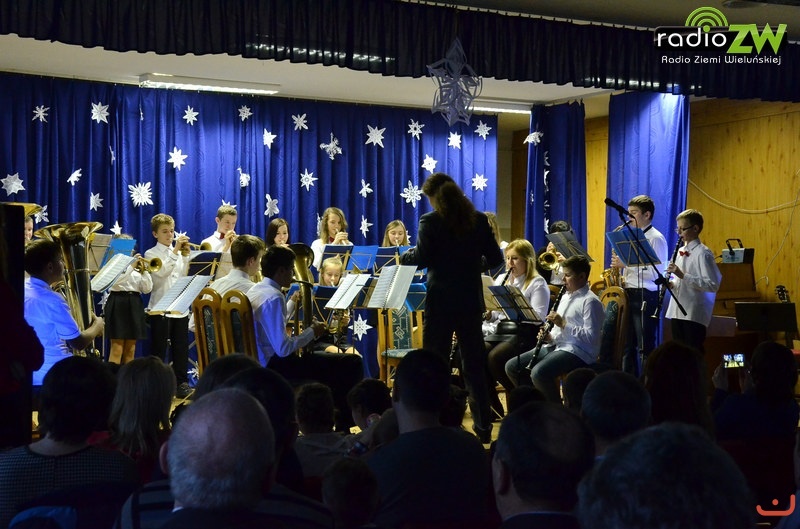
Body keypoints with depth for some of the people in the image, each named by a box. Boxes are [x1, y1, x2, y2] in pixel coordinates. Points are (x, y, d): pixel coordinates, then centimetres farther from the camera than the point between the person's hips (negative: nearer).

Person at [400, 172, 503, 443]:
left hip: (441, 302, -4)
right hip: (471, 301, 4)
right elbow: (495, 258, 5)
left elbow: (422, 258, -17)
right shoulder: (478, 220, 3)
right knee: (474, 365, 12)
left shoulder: (430, 221, -9)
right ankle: (483, 426, 16)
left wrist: (404, 256, 3)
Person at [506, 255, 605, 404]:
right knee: (512, 366, 0)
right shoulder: (565, 297, 18)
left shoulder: (590, 301, -10)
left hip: (578, 351, -9)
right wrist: (549, 336, 4)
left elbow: (592, 337, -19)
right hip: (557, 346, 10)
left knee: (539, 372, -33)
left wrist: (564, 324, -19)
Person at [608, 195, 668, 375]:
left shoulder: (656, 238, -8)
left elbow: (656, 273, -18)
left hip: (645, 296, -9)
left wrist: (627, 264, -18)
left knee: (645, 347, -5)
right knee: (627, 345, 11)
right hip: (628, 294, 9)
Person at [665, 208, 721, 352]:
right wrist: (671, 283, 2)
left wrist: (683, 275, -23)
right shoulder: (680, 252, 14)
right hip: (677, 313, 8)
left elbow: (713, 285, -19)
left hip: (694, 315, -8)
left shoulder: (703, 253, -10)